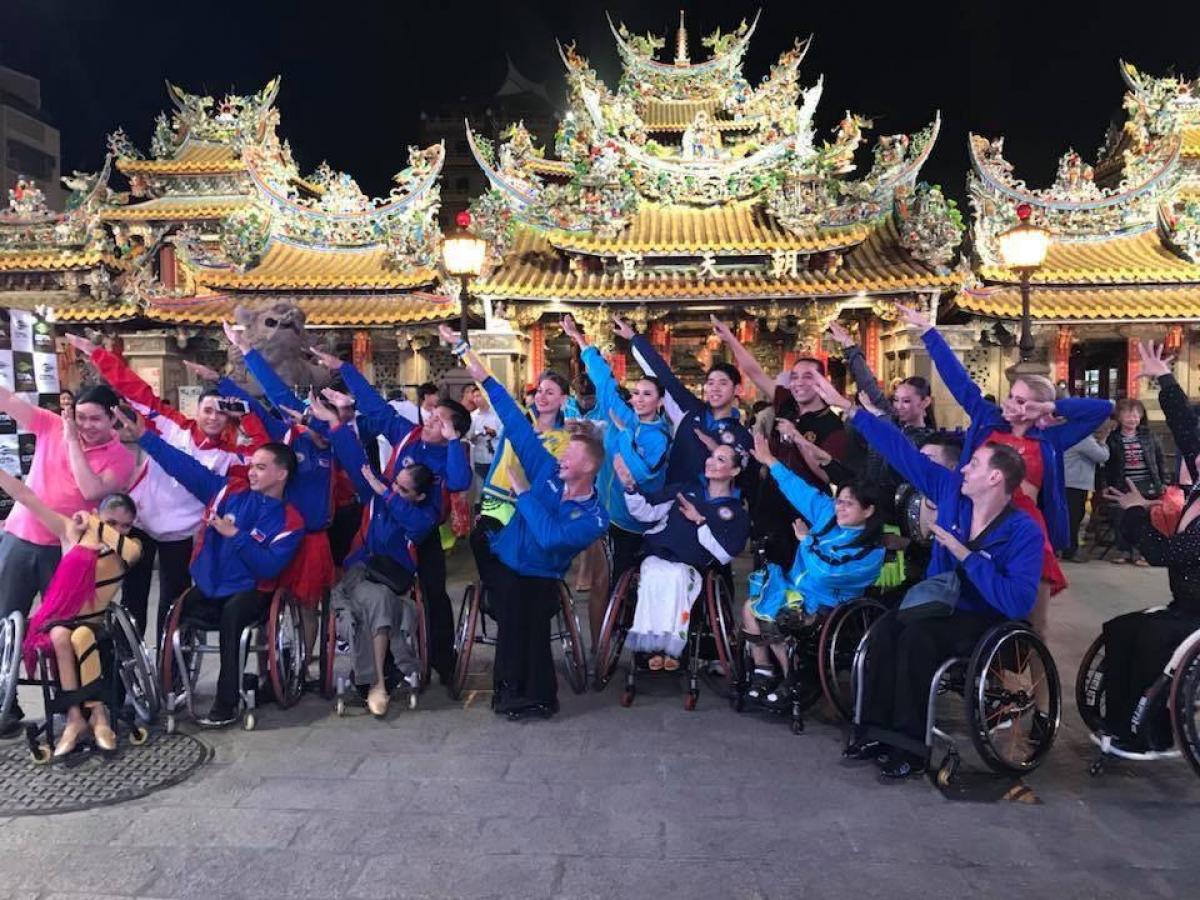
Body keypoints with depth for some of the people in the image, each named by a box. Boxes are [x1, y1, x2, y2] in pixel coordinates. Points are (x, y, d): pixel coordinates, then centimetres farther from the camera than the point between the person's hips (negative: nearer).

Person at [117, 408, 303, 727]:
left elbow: (269, 568, -17)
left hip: (249, 593, -5)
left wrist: (236, 536, -20)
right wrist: (143, 436, -3)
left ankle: (226, 704, -28)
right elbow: (185, 467, 3)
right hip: (207, 587, 5)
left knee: (231, 613, -36)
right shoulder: (229, 490, 6)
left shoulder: (289, 522, -7)